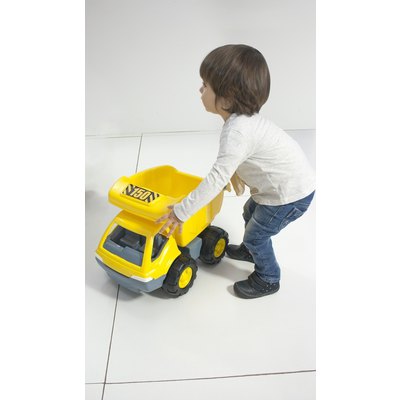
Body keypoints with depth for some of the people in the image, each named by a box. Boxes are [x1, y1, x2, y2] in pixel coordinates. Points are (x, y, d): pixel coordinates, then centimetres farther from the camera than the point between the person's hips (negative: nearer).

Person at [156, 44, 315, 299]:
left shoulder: (237, 131, -32)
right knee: (251, 214, 28)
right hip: (286, 182, 10)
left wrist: (181, 212, -30)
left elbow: (216, 179, -35)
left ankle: (268, 280, 31)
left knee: (256, 235, 7)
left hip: (290, 193, -9)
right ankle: (251, 251, 55)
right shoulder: (244, 118, -2)